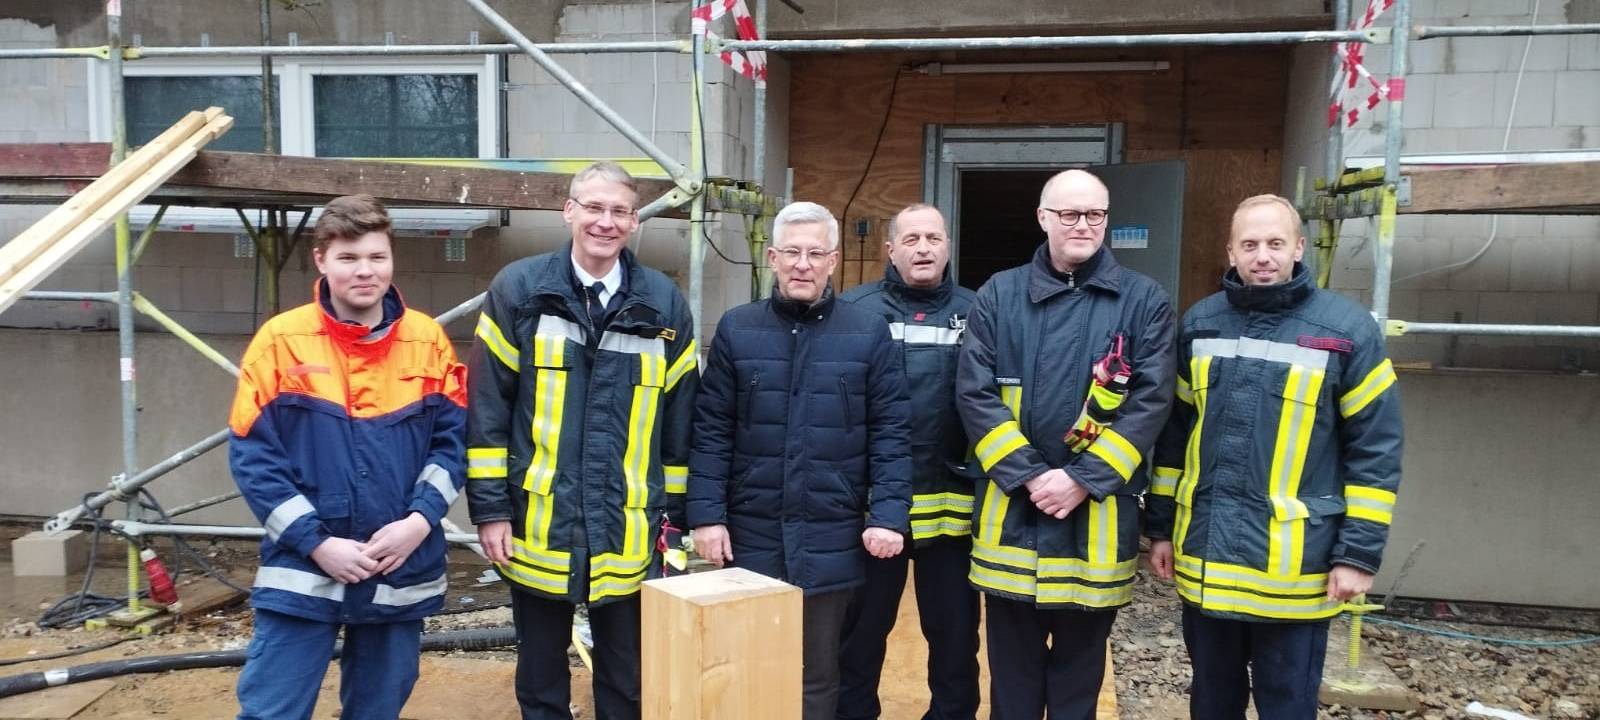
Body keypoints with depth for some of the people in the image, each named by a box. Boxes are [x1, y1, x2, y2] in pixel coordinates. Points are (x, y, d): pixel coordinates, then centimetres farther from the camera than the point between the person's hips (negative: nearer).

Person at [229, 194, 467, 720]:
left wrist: (419, 521, -12)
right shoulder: (281, 340, -3)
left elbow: (453, 440, 3)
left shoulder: (428, 341, 2)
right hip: (302, 572, -2)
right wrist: (316, 542, -13)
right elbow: (252, 456, -6)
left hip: (401, 575, 2)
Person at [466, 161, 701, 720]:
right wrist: (489, 508, -6)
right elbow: (485, 408, -3)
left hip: (630, 533, 1)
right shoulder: (518, 289, -2)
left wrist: (674, 512, 5)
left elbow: (679, 418, 6)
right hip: (536, 526, 0)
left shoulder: (664, 304, 2)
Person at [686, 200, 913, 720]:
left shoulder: (869, 333, 0)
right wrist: (706, 514, -5)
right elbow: (711, 432, 1)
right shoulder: (736, 329, 2)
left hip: (831, 539, -1)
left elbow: (890, 433, -1)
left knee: (817, 674, 13)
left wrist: (889, 515, -10)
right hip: (751, 535, 1)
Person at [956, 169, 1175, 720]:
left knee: (1080, 665, 14)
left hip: (1098, 513, 0)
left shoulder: (1145, 300, 1)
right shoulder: (999, 294, 3)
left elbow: (1151, 402, -6)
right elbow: (975, 393, -3)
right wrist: (1027, 475, -14)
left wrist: (1082, 479, -15)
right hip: (1011, 510, 1)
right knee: (1011, 667, 13)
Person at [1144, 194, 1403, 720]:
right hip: (1205, 560, 4)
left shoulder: (1347, 329, -6)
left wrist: (1359, 553, -8)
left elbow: (1375, 450, -5)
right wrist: (1160, 527, 10)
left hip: (1295, 569, -3)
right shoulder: (1199, 324, 5)